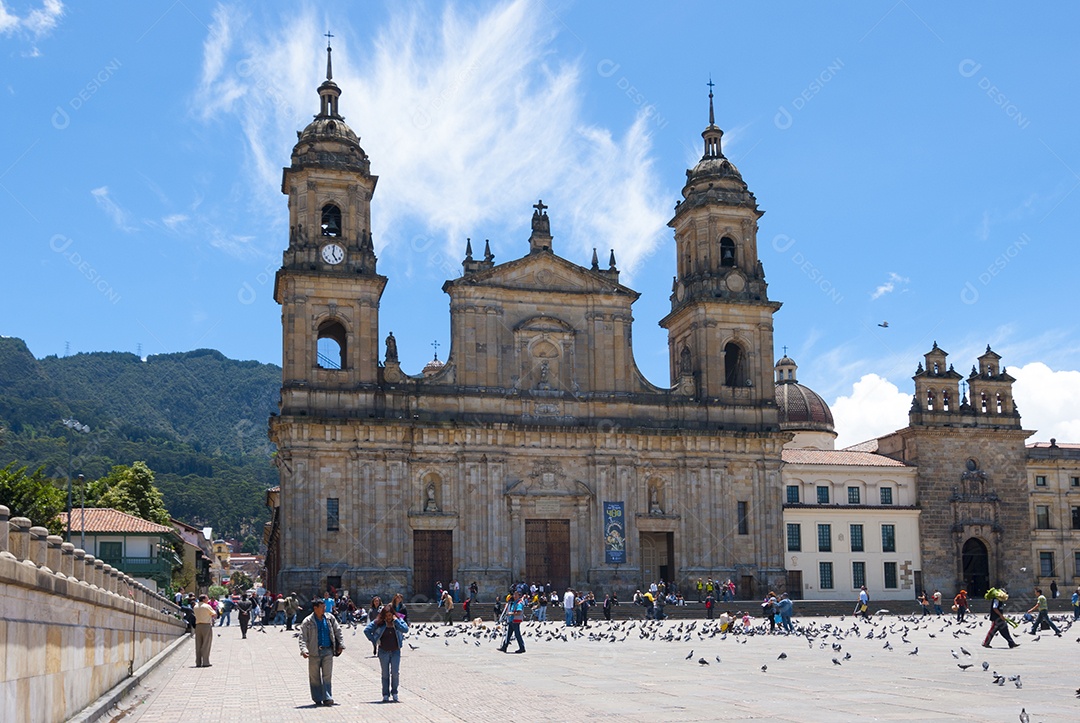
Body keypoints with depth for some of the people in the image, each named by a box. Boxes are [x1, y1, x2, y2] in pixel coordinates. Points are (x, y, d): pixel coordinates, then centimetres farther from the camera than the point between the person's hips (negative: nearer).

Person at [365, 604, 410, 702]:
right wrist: (374, 641, -4)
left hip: (395, 651, 0)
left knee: (395, 673, -2)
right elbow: (367, 630, -3)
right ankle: (386, 695, 13)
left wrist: (396, 620, -19)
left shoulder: (399, 620, -3)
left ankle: (394, 692, 15)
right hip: (383, 651, 0)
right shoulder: (379, 622, -8)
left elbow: (405, 629, -19)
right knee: (385, 674, 6)